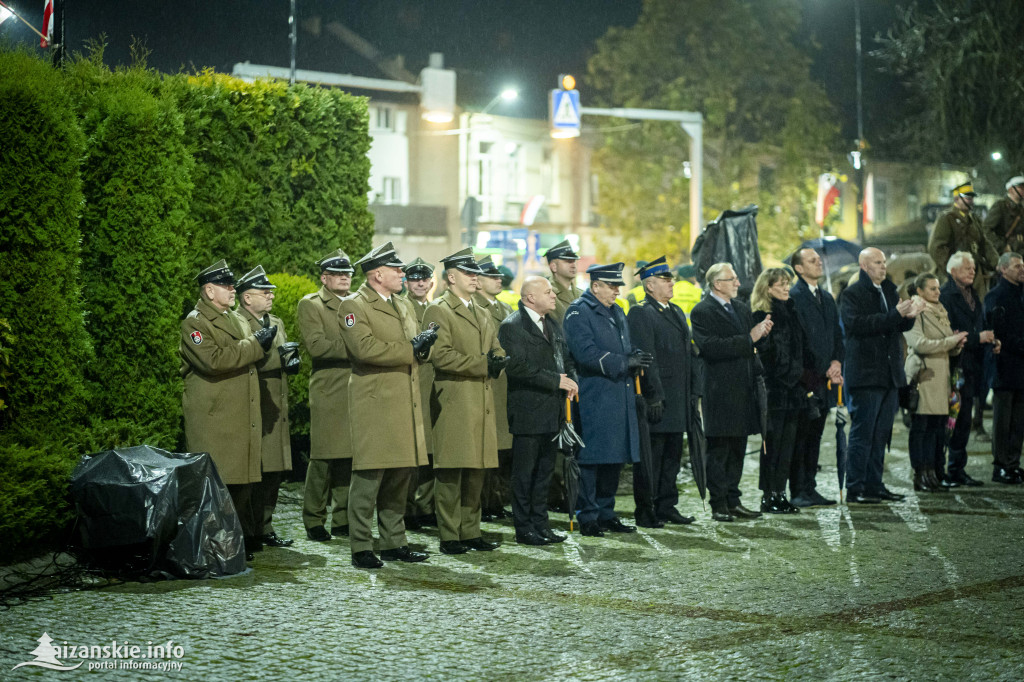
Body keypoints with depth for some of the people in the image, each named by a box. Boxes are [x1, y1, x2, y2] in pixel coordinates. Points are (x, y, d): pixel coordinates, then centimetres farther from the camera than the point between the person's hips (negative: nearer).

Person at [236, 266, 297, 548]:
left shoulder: (276, 323, 21)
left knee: (274, 472, 8)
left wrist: (291, 361, 1)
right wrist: (276, 356, -24)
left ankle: (265, 527, 16)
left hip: (276, 408, 8)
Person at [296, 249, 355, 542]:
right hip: (329, 394, -5)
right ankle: (314, 522, 5)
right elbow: (316, 346, -12)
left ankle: (344, 520, 12)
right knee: (324, 459, -4)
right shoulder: (310, 305, 1)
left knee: (350, 457, 5)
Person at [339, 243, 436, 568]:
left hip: (405, 405, 8)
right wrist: (410, 349, -14)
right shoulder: (353, 307, -5)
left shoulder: (404, 306, 22)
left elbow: (419, 352, 21)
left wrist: (425, 344, -4)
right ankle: (361, 549, -3)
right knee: (368, 477, -7)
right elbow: (365, 348, -20)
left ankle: (394, 543, 17)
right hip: (374, 405, -8)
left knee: (401, 476, 10)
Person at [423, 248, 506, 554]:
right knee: (451, 472, -6)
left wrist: (498, 360, 0)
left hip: (482, 403, 8)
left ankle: (470, 532, 17)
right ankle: (449, 537, -2)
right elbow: (440, 354, -16)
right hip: (454, 404, -8)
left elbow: (495, 347, 25)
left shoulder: (480, 313, 22)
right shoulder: (438, 311, -5)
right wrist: (482, 365, -17)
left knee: (476, 470, 10)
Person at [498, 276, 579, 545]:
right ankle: (524, 529, 5)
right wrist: (556, 381, -20)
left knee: (544, 472, 13)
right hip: (528, 411, -8)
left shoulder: (552, 324, 15)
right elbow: (518, 366, -21)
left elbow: (566, 358, 22)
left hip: (552, 411, 8)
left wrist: (571, 380, 0)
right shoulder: (512, 327, -11)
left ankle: (541, 524, 20)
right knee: (524, 472, -1)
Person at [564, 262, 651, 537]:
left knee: (616, 457, 11)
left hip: (621, 395, 8)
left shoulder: (617, 312, 19)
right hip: (594, 398, -8)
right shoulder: (578, 312, -8)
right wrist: (624, 362, -20)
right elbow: (586, 353, -19)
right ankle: (587, 517, -1)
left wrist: (635, 358, -1)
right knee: (592, 457, -6)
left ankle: (606, 513, 19)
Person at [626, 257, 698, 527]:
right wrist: (654, 397, -20)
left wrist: (693, 391, 14)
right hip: (657, 400, -9)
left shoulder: (676, 312, 18)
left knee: (673, 455, 13)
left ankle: (667, 507, 21)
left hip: (678, 401, 9)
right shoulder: (640, 313, -10)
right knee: (650, 456, -3)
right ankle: (645, 512, 2)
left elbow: (689, 354, 21)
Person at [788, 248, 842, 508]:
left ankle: (810, 489, 14)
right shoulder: (793, 297, -9)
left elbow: (837, 334, 21)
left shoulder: (827, 298, 19)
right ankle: (798, 492, -3)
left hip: (825, 378, 8)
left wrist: (836, 362, 2)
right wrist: (823, 371, -12)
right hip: (805, 377, -8)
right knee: (800, 435, -5)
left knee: (814, 435, 10)